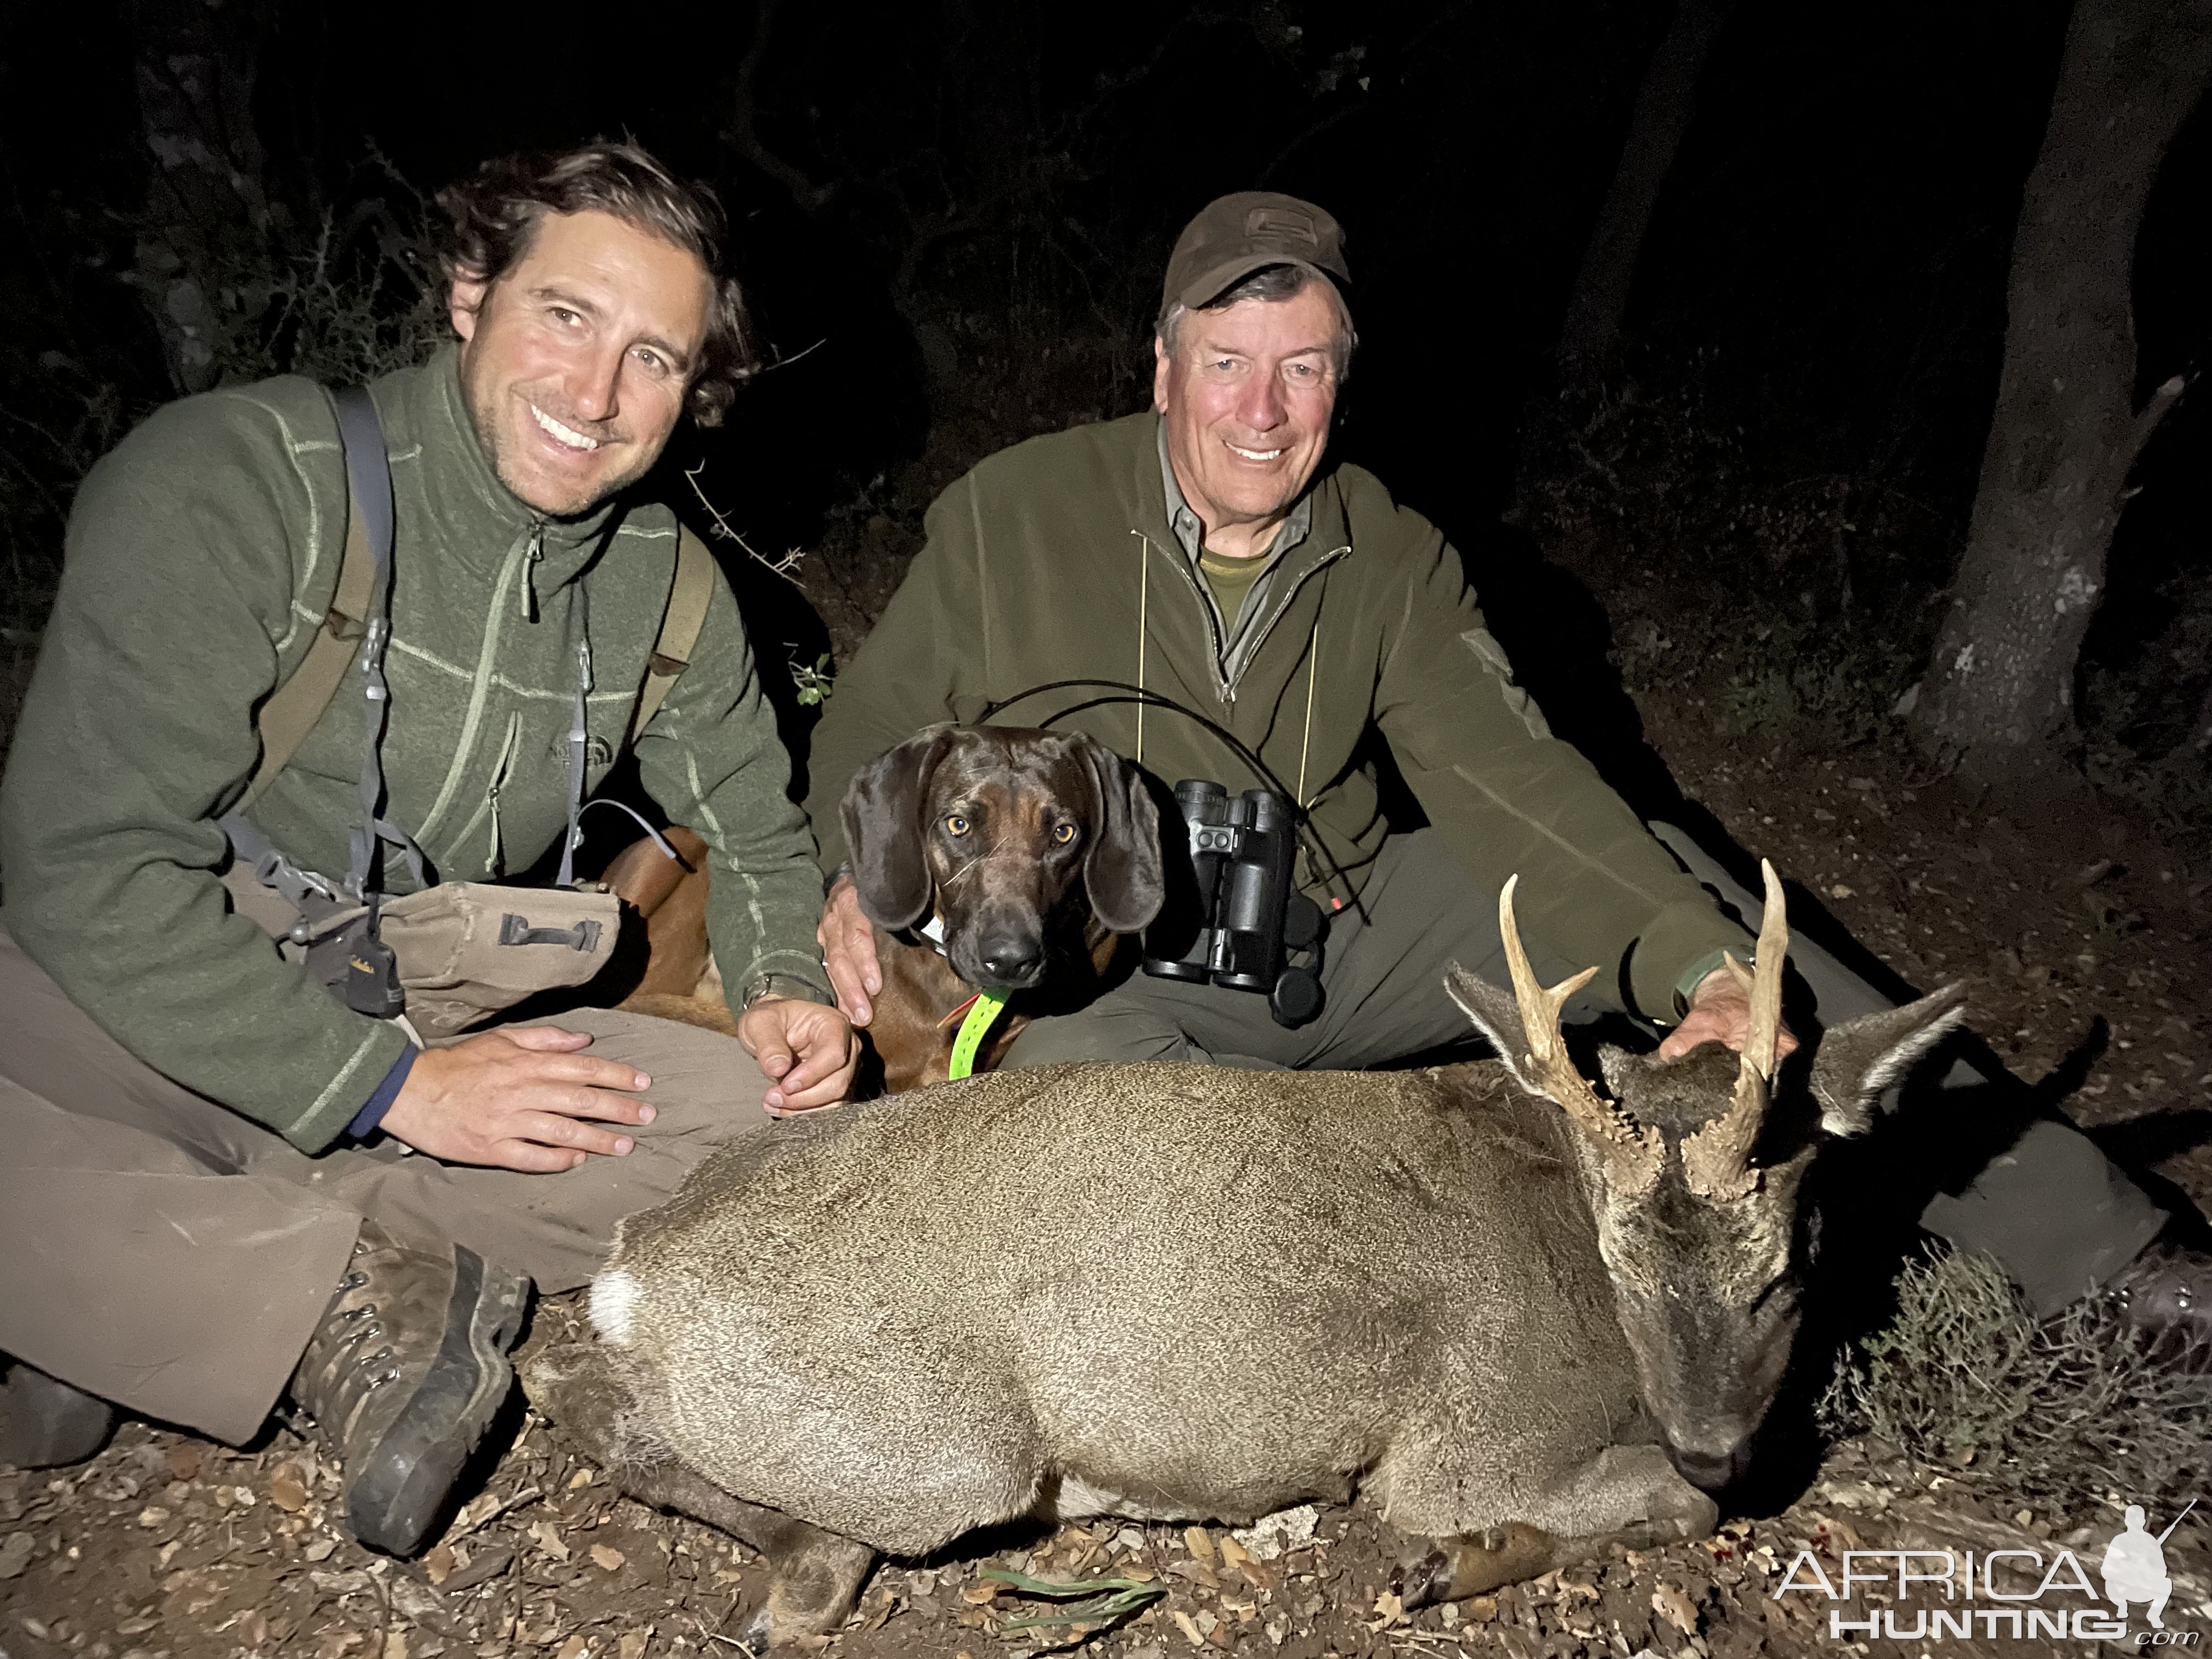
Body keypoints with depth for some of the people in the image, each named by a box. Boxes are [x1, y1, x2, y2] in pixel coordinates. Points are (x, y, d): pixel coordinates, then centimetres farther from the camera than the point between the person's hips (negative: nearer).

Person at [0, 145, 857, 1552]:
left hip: (421, 1041, 5)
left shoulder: (665, 588, 0)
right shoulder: (237, 481, -16)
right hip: (125, 1021, -4)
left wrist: (788, 985, -8)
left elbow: (752, 825, 14)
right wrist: (393, 1086, -23)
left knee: (787, 1121, -17)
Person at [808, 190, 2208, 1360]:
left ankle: (2086, 1236, -2)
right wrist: (865, 876, -21)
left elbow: (1514, 784, -13)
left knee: (1668, 883, -10)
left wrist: (1702, 971, -28)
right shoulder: (1014, 514, -8)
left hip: (1357, 930, 3)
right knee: (1068, 1061, -38)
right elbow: (876, 728, 1)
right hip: (1120, 974, -2)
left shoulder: (1395, 560, -3)